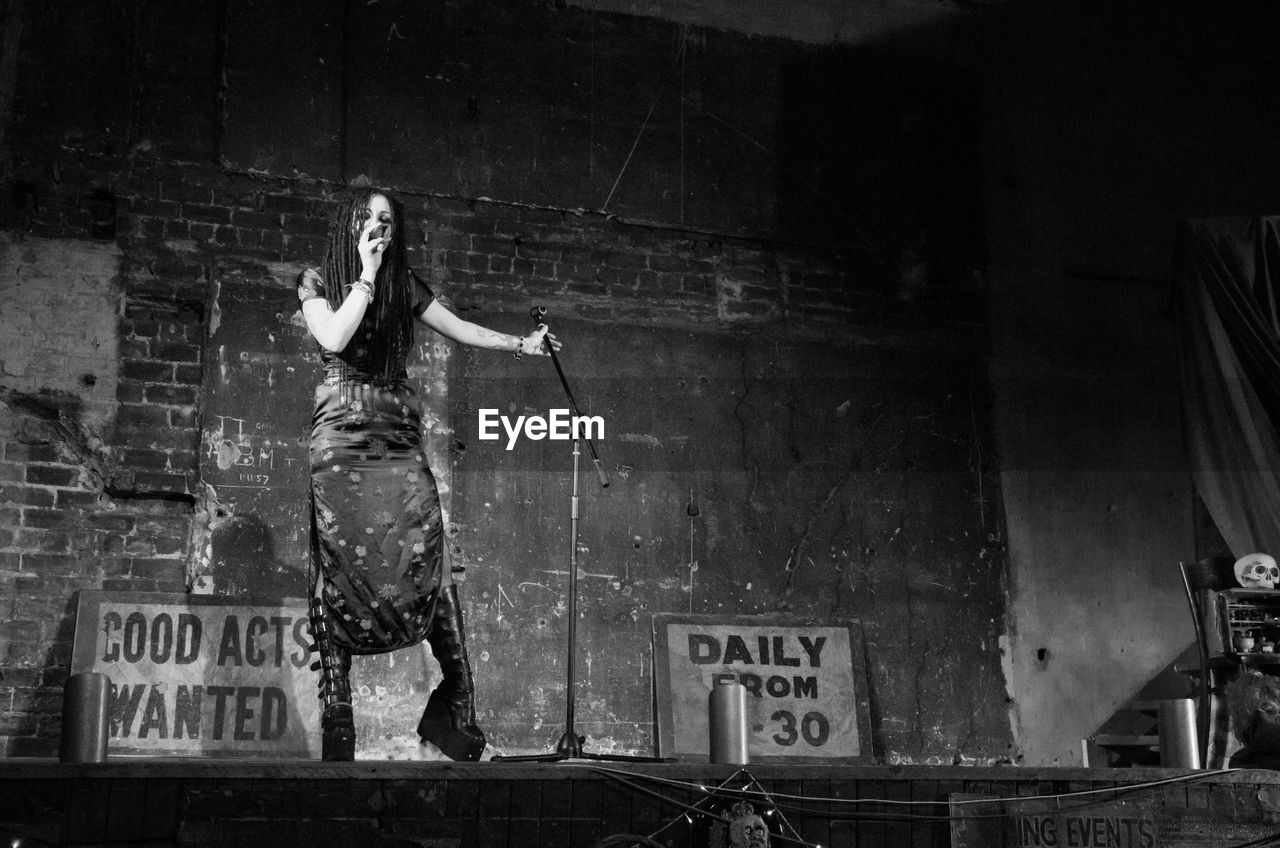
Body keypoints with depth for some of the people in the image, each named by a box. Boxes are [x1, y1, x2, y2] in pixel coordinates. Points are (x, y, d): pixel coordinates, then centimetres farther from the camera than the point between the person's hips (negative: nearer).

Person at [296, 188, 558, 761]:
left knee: (425, 565, -9)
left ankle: (454, 711, -5)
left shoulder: (404, 285, 17)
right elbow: (334, 337, -10)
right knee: (341, 575, -8)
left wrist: (521, 344, 7)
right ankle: (335, 731, -5)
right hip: (341, 441, -3)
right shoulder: (317, 282, 8)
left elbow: (460, 329, 17)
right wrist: (367, 275, -4)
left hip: (399, 440, 3)